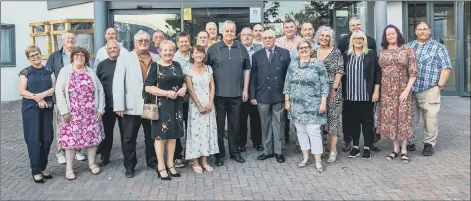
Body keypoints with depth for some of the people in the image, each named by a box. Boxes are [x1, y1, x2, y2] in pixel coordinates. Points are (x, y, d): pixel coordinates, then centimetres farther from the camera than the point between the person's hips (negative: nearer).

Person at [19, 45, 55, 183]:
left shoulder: (49, 71, 12)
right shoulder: (25, 72, 5)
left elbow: (55, 88, 3)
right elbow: (22, 91, -4)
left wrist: (42, 94, -14)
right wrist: (37, 98, -15)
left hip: (47, 108, 3)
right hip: (31, 108, -3)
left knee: (47, 138, 3)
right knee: (34, 138, -3)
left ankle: (43, 168, 17)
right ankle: (36, 171, 5)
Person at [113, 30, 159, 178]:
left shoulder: (156, 59, 9)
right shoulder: (125, 59, 2)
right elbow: (118, 82, -5)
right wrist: (119, 105, -12)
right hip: (132, 106, -2)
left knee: (152, 137, 13)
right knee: (129, 138, 8)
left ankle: (153, 162, 30)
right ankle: (129, 166, 22)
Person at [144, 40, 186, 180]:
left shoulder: (177, 65, 10)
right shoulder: (155, 66, -6)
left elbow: (183, 82, 19)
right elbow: (148, 87, -11)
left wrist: (184, 88, -4)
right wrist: (166, 93, -19)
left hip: (176, 104, 5)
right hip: (161, 104, -5)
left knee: (173, 133, 10)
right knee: (160, 134, 1)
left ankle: (170, 164, 21)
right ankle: (161, 167, 10)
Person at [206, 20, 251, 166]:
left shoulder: (242, 49, 7)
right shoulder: (213, 49, -1)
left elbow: (247, 69, 10)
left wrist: (245, 89, 5)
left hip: (236, 94, 2)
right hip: (218, 94, -2)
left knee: (235, 124, 11)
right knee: (219, 124, 6)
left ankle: (234, 152, 24)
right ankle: (219, 154, 17)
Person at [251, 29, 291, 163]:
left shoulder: (284, 53, 3)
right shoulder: (256, 56, 7)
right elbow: (253, 77, 5)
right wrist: (252, 96, 0)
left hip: (279, 95, -1)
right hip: (262, 96, 1)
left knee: (278, 124, 6)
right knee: (265, 125, 9)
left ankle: (278, 151, 17)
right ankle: (267, 150, 20)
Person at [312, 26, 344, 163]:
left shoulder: (336, 52, -1)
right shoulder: (313, 52, 9)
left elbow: (339, 72, -5)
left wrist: (334, 89, -12)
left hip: (332, 90, -3)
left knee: (333, 118, -1)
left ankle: (333, 150, 5)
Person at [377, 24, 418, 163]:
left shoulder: (407, 50, -2)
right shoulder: (382, 52, 7)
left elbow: (413, 73, -5)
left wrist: (407, 90, -13)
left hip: (402, 89, -3)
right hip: (386, 90, 3)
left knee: (403, 118, 0)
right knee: (390, 118, 5)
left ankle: (404, 150, 9)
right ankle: (395, 149, 16)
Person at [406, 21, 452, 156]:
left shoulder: (438, 47, 4)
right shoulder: (409, 46, 15)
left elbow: (446, 67, 0)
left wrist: (440, 86, -8)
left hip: (429, 91, -3)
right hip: (409, 90, 3)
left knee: (430, 118, -1)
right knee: (410, 118, 9)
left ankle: (429, 144, 11)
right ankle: (409, 142, 19)